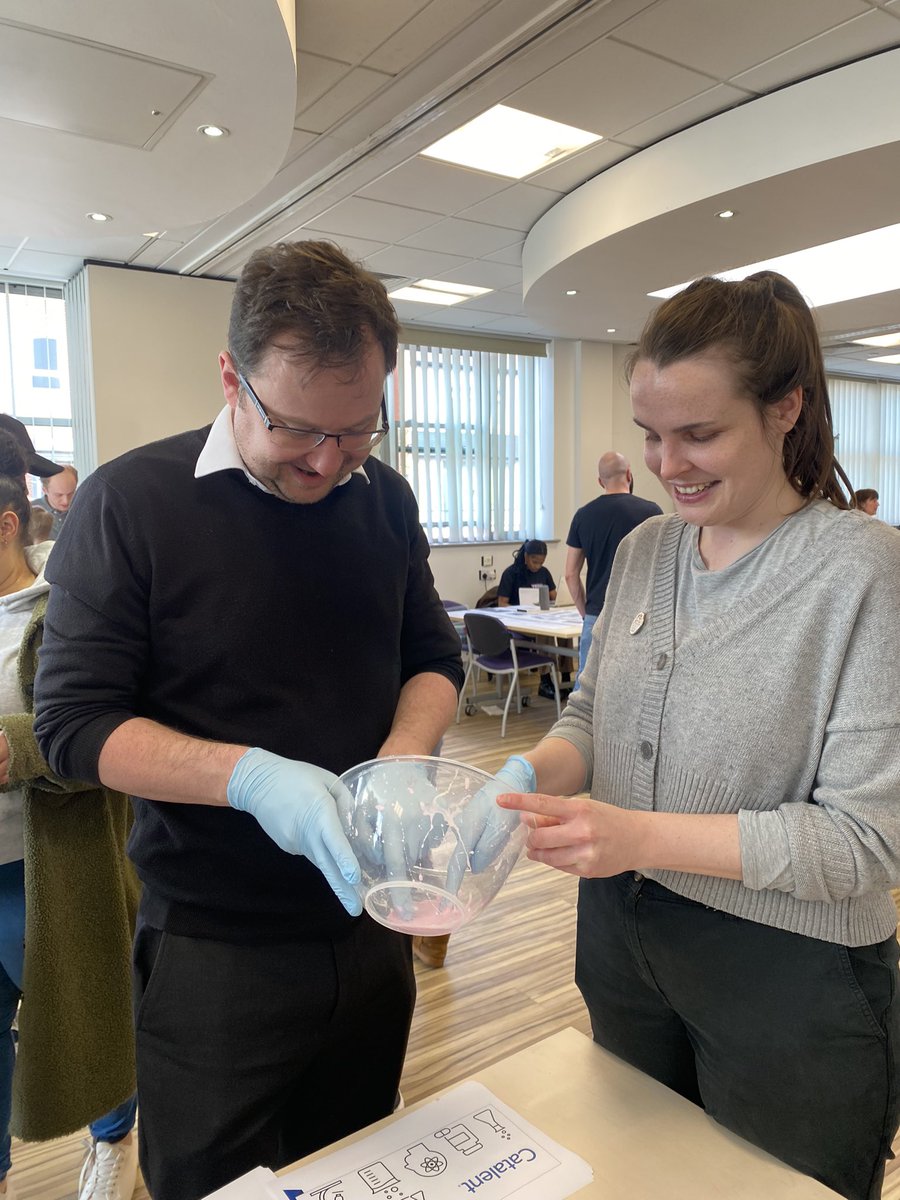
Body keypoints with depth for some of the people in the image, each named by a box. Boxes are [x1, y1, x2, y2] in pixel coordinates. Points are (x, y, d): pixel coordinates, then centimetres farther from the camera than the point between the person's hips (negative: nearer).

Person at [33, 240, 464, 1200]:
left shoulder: (385, 500, 0)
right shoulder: (130, 502, -14)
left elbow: (433, 654, 7)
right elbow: (74, 720, -14)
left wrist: (401, 760, -13)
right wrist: (252, 777, -29)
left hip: (370, 916, 5)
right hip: (213, 949, -4)